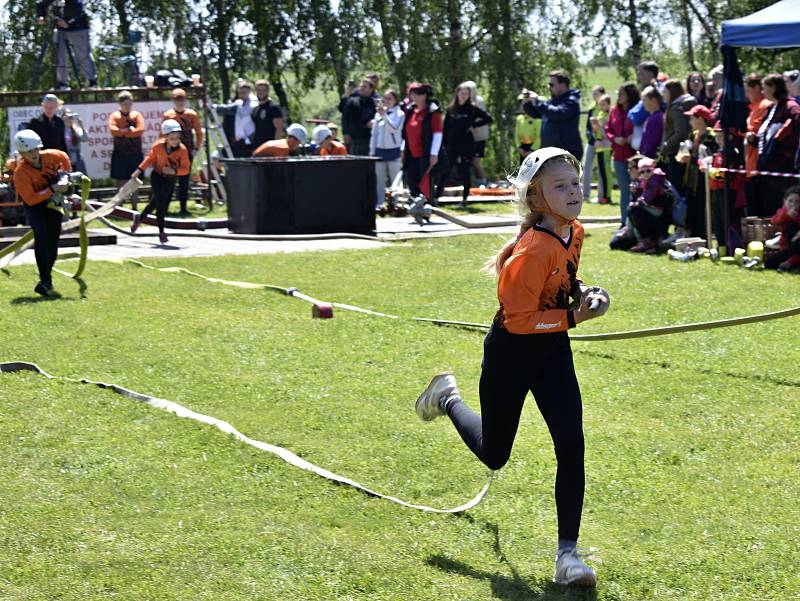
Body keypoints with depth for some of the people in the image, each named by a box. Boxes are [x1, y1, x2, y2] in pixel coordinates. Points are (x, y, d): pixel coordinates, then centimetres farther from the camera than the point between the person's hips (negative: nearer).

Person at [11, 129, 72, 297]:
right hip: (34, 205, -5)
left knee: (53, 241, 1)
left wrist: (66, 176, 1)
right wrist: (52, 189, -32)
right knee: (41, 236, -27)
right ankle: (45, 282, -31)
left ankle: (45, 283, 15)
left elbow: (64, 157, 10)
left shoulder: (49, 156, -15)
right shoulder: (21, 172, -28)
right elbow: (31, 199, -31)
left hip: (53, 201, 5)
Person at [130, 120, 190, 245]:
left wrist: (174, 171, -34)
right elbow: (150, 158, 2)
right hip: (157, 176, -2)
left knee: (155, 202, 13)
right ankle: (161, 232, -7)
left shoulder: (182, 150, -19)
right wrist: (139, 170, -1)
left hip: (170, 179, 2)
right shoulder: (158, 146, -16)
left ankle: (139, 218, 41)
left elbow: (185, 168, -16)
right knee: (160, 202, -15)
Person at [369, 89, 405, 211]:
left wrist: (384, 114, -22)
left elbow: (394, 128, -19)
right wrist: (372, 151, 11)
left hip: (393, 150, -5)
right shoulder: (378, 114, 11)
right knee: (379, 180, 6)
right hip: (379, 150, 5)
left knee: (395, 180, -2)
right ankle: (379, 204, 10)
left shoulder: (399, 114, -2)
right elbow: (374, 133, 14)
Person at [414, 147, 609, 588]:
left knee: (571, 444, -9)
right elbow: (518, 318, -27)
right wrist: (574, 317, -27)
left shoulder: (574, 233, -4)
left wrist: (582, 291, -3)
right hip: (511, 353, -6)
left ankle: (567, 553, -3)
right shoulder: (533, 249, -29)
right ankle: (447, 398, 46)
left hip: (553, 351, 6)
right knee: (494, 454, 14)